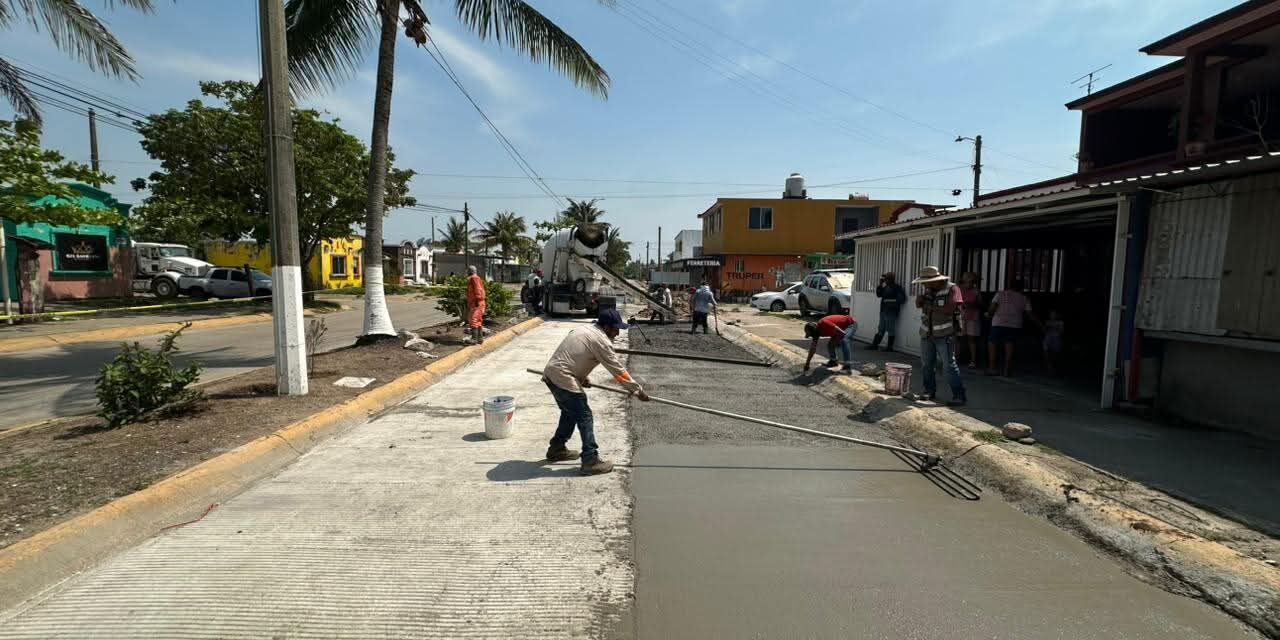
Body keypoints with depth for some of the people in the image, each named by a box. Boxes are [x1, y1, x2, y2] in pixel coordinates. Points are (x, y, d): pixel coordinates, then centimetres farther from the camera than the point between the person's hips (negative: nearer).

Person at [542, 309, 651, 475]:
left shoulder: (585, 329, 16)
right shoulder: (601, 341, -11)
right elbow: (618, 370, -9)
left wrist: (582, 377, 18)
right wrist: (638, 390, -2)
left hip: (551, 373, 10)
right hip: (563, 379, -10)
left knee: (570, 413, 24)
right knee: (585, 417, -4)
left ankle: (557, 449, 36)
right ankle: (591, 460, -2)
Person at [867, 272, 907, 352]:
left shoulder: (897, 288, -9)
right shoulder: (885, 287, 13)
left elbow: (902, 298, -15)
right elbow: (879, 294, 13)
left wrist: (894, 303, -18)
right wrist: (880, 284, 5)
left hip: (892, 312, -8)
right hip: (883, 311, 8)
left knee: (890, 329, -1)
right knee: (880, 329, 12)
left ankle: (890, 346, 5)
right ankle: (875, 344, 16)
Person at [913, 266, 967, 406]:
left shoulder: (952, 289, -11)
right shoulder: (928, 290, 9)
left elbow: (949, 309, -22)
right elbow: (918, 304, 7)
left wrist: (930, 307, -13)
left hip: (944, 335, -6)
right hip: (927, 334, 7)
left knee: (949, 365, -7)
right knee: (927, 363, 12)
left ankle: (959, 396, -2)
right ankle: (930, 391, 25)